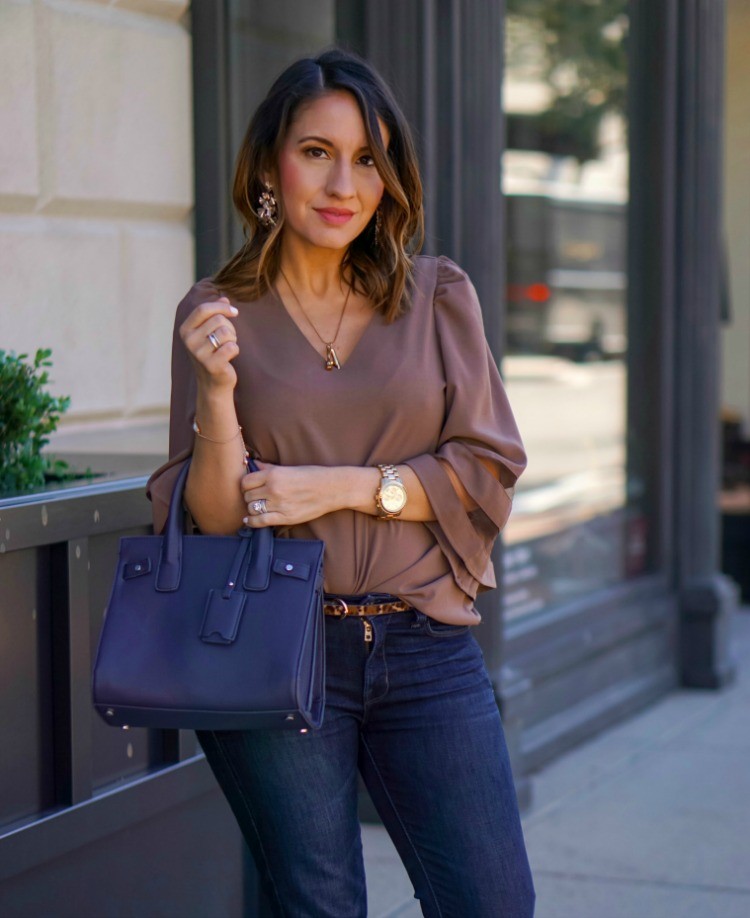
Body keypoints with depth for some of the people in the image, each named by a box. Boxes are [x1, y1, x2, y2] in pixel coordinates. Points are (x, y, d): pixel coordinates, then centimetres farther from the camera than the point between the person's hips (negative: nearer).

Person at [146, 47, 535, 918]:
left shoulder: (440, 298, 5)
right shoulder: (217, 313, 3)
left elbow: (490, 467, 1)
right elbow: (212, 518, 0)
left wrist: (343, 487, -11)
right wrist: (217, 391, -18)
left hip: (426, 648, 1)